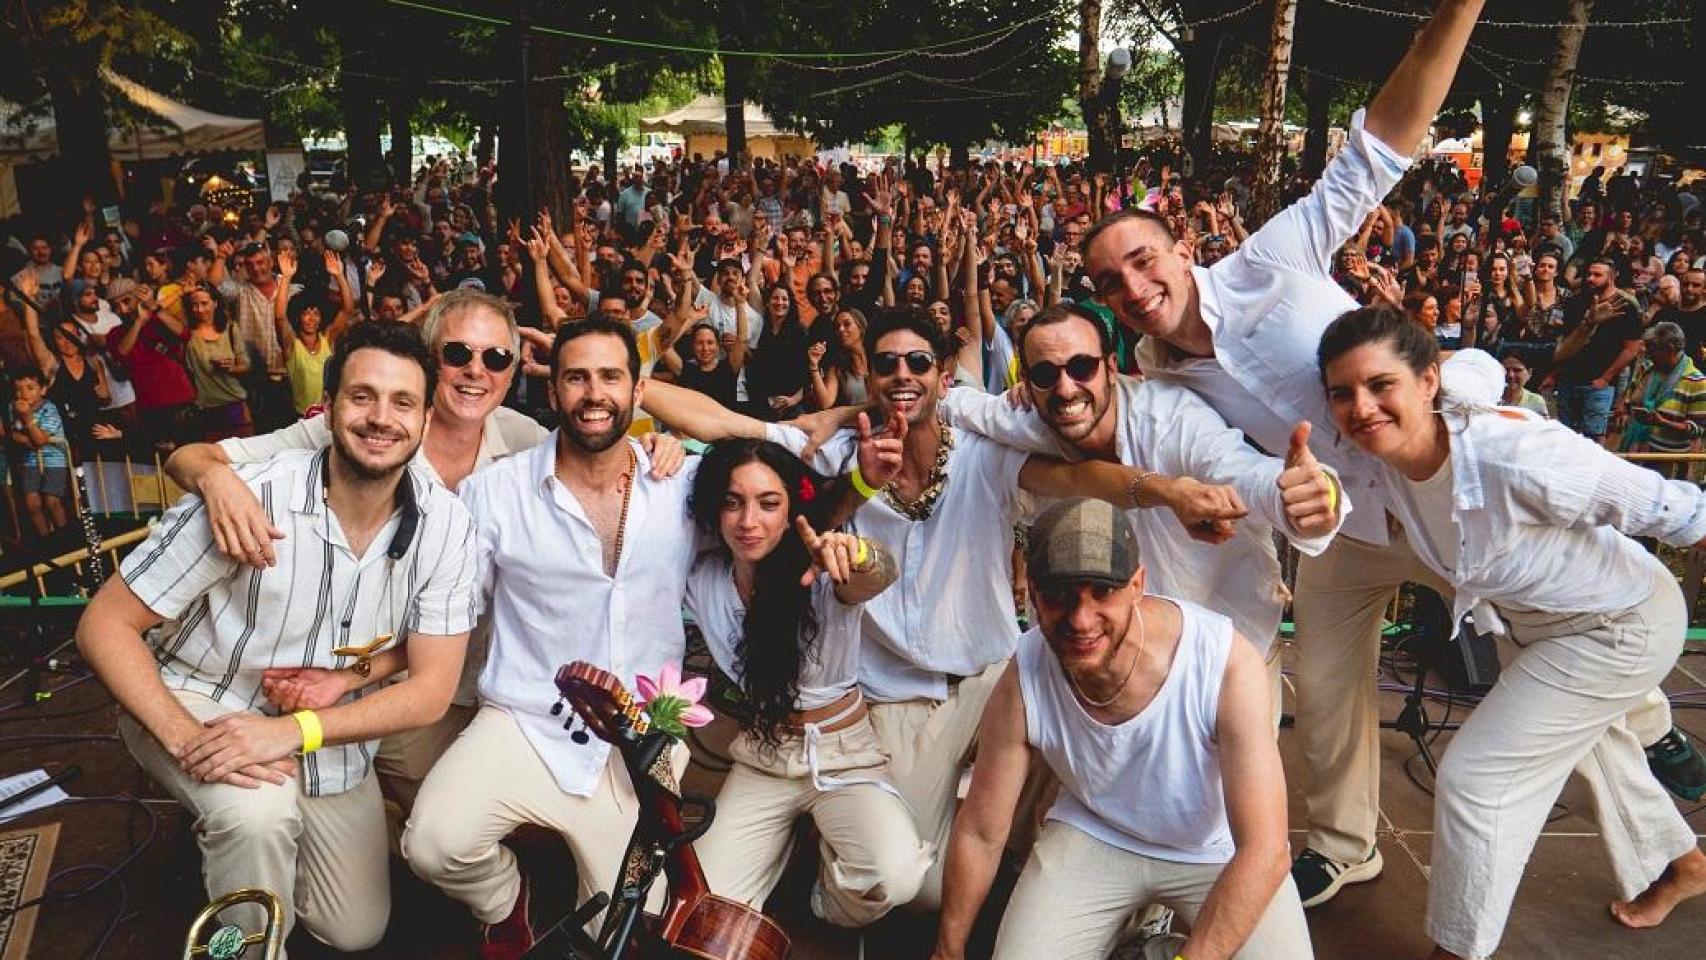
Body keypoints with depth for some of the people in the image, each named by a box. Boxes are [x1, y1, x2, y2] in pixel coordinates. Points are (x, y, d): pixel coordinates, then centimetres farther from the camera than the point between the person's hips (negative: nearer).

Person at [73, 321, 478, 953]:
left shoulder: (445, 525, -18)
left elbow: (431, 689, -16)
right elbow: (105, 624, -19)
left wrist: (314, 712, -31)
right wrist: (185, 738, -32)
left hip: (331, 733, 4)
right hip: (199, 705, -3)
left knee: (357, 932, 14)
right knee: (260, 810, -36)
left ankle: (228, 834, 38)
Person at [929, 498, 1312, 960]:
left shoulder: (1228, 663, -31)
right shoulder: (1022, 683, -24)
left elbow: (1263, 850, -29)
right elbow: (980, 835, -9)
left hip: (1218, 849, 0)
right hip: (1092, 838, 1)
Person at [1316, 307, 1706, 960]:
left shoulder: (1518, 455, -41)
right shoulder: (1385, 453, -23)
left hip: (1623, 628, -7)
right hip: (1542, 624, 8)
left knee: (1476, 775, -8)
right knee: (1589, 745, 31)